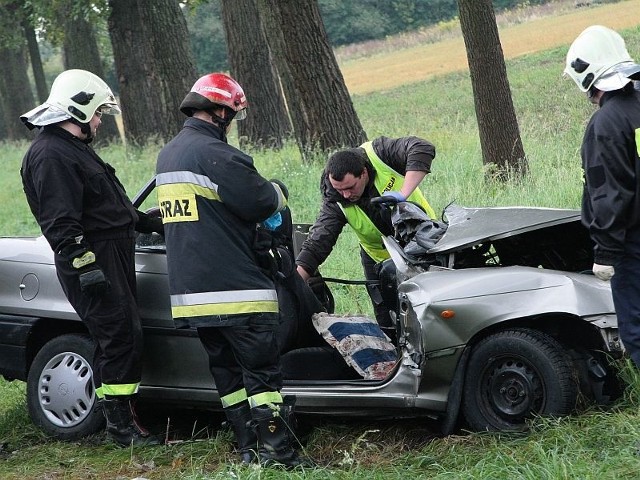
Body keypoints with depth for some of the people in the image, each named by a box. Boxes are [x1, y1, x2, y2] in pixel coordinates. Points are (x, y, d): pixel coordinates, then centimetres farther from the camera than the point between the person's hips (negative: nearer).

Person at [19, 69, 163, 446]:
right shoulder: (50, 155, -15)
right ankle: (122, 426, -4)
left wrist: (149, 223, 33)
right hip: (94, 263, -11)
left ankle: (122, 417, 16)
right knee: (120, 337, -9)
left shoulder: (73, 148, 20)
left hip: (114, 260, 11)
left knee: (124, 337, 10)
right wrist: (85, 266, -27)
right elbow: (61, 224, -23)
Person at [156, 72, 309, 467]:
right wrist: (278, 192, 7)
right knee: (262, 370, -4)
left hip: (191, 288, 9)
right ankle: (278, 452, -5)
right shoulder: (215, 154, -16)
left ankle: (251, 448, 17)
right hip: (235, 287, -9)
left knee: (228, 370, 13)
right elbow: (260, 203, -16)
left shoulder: (168, 155, 15)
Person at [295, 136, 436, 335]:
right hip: (382, 258, 1)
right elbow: (315, 246, -25)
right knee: (388, 325, -1)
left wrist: (403, 193, -46)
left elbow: (423, 149, -38)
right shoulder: (334, 203, -22)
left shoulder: (380, 154, -26)